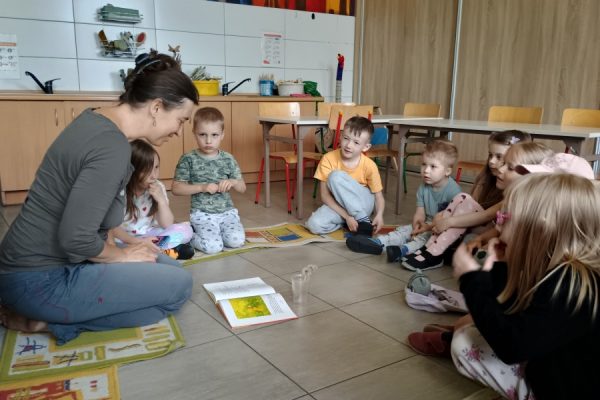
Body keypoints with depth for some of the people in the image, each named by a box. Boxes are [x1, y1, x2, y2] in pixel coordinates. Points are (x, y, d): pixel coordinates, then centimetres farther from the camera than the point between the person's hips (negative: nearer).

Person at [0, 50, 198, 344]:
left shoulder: (96, 119, 4)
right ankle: (49, 321, -5)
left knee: (163, 268, 14)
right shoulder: (112, 147, -25)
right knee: (178, 286, -10)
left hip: (37, 264, 10)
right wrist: (121, 255, -9)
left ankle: (41, 312, 8)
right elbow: (75, 238, -27)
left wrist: (112, 245, 6)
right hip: (41, 281, -10)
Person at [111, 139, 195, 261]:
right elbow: (112, 226, -17)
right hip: (125, 239, -3)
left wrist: (161, 200, -22)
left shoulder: (158, 187, -7)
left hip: (150, 236, 3)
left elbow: (167, 225, -7)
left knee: (185, 229, -13)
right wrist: (136, 241, -31)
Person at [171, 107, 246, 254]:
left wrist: (233, 182, -13)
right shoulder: (188, 159, -4)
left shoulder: (228, 159, 5)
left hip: (227, 211, 4)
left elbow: (242, 188, 10)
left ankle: (209, 233, 11)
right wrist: (202, 187, -17)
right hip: (202, 213, -3)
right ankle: (190, 235, 9)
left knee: (237, 241, -20)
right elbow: (176, 188, -6)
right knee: (213, 247, -23)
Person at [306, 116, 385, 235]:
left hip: (363, 203, -1)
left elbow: (378, 196, -6)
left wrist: (379, 215, -28)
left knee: (336, 176, -29)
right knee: (314, 224, -29)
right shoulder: (329, 159, -16)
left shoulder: (369, 165, -15)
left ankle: (362, 220, -21)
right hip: (339, 204, 1)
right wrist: (347, 216, -26)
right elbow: (325, 196, -17)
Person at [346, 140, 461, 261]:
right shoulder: (423, 188, 4)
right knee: (404, 230, -8)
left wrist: (430, 226, -24)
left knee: (426, 236, -32)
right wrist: (417, 225, -20)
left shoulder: (453, 190, -17)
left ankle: (404, 250, -55)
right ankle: (377, 243, -21)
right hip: (427, 225, 7)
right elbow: (419, 213, 1)